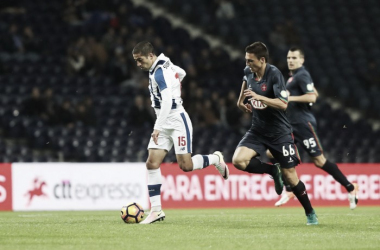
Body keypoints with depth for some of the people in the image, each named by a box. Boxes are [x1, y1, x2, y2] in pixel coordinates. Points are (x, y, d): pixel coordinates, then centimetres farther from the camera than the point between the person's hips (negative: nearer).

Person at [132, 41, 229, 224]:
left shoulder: (159, 72, -19)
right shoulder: (164, 64, 9)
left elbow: (167, 101, -30)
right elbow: (181, 73, 30)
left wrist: (157, 128, -35)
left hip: (177, 121, -9)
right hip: (164, 124, 9)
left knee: (185, 166, -12)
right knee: (152, 164, -3)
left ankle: (215, 159, 18)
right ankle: (156, 210, -4)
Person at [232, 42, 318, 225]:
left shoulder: (274, 74, -19)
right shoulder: (249, 72, 0)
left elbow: (283, 104, -28)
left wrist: (260, 97, -36)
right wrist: (241, 100, 22)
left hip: (279, 132, -5)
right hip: (258, 131, 5)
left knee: (289, 175, -2)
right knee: (238, 160, -20)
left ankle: (310, 213, 18)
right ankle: (272, 171, 6)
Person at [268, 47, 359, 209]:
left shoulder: (302, 76, -11)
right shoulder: (294, 76, 17)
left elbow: (312, 97, -23)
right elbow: (315, 93, 27)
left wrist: (291, 98, -24)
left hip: (303, 124, -10)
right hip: (291, 125, 10)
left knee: (319, 161, -10)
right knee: (272, 153, 2)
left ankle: (350, 188, 0)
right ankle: (289, 191, 7)